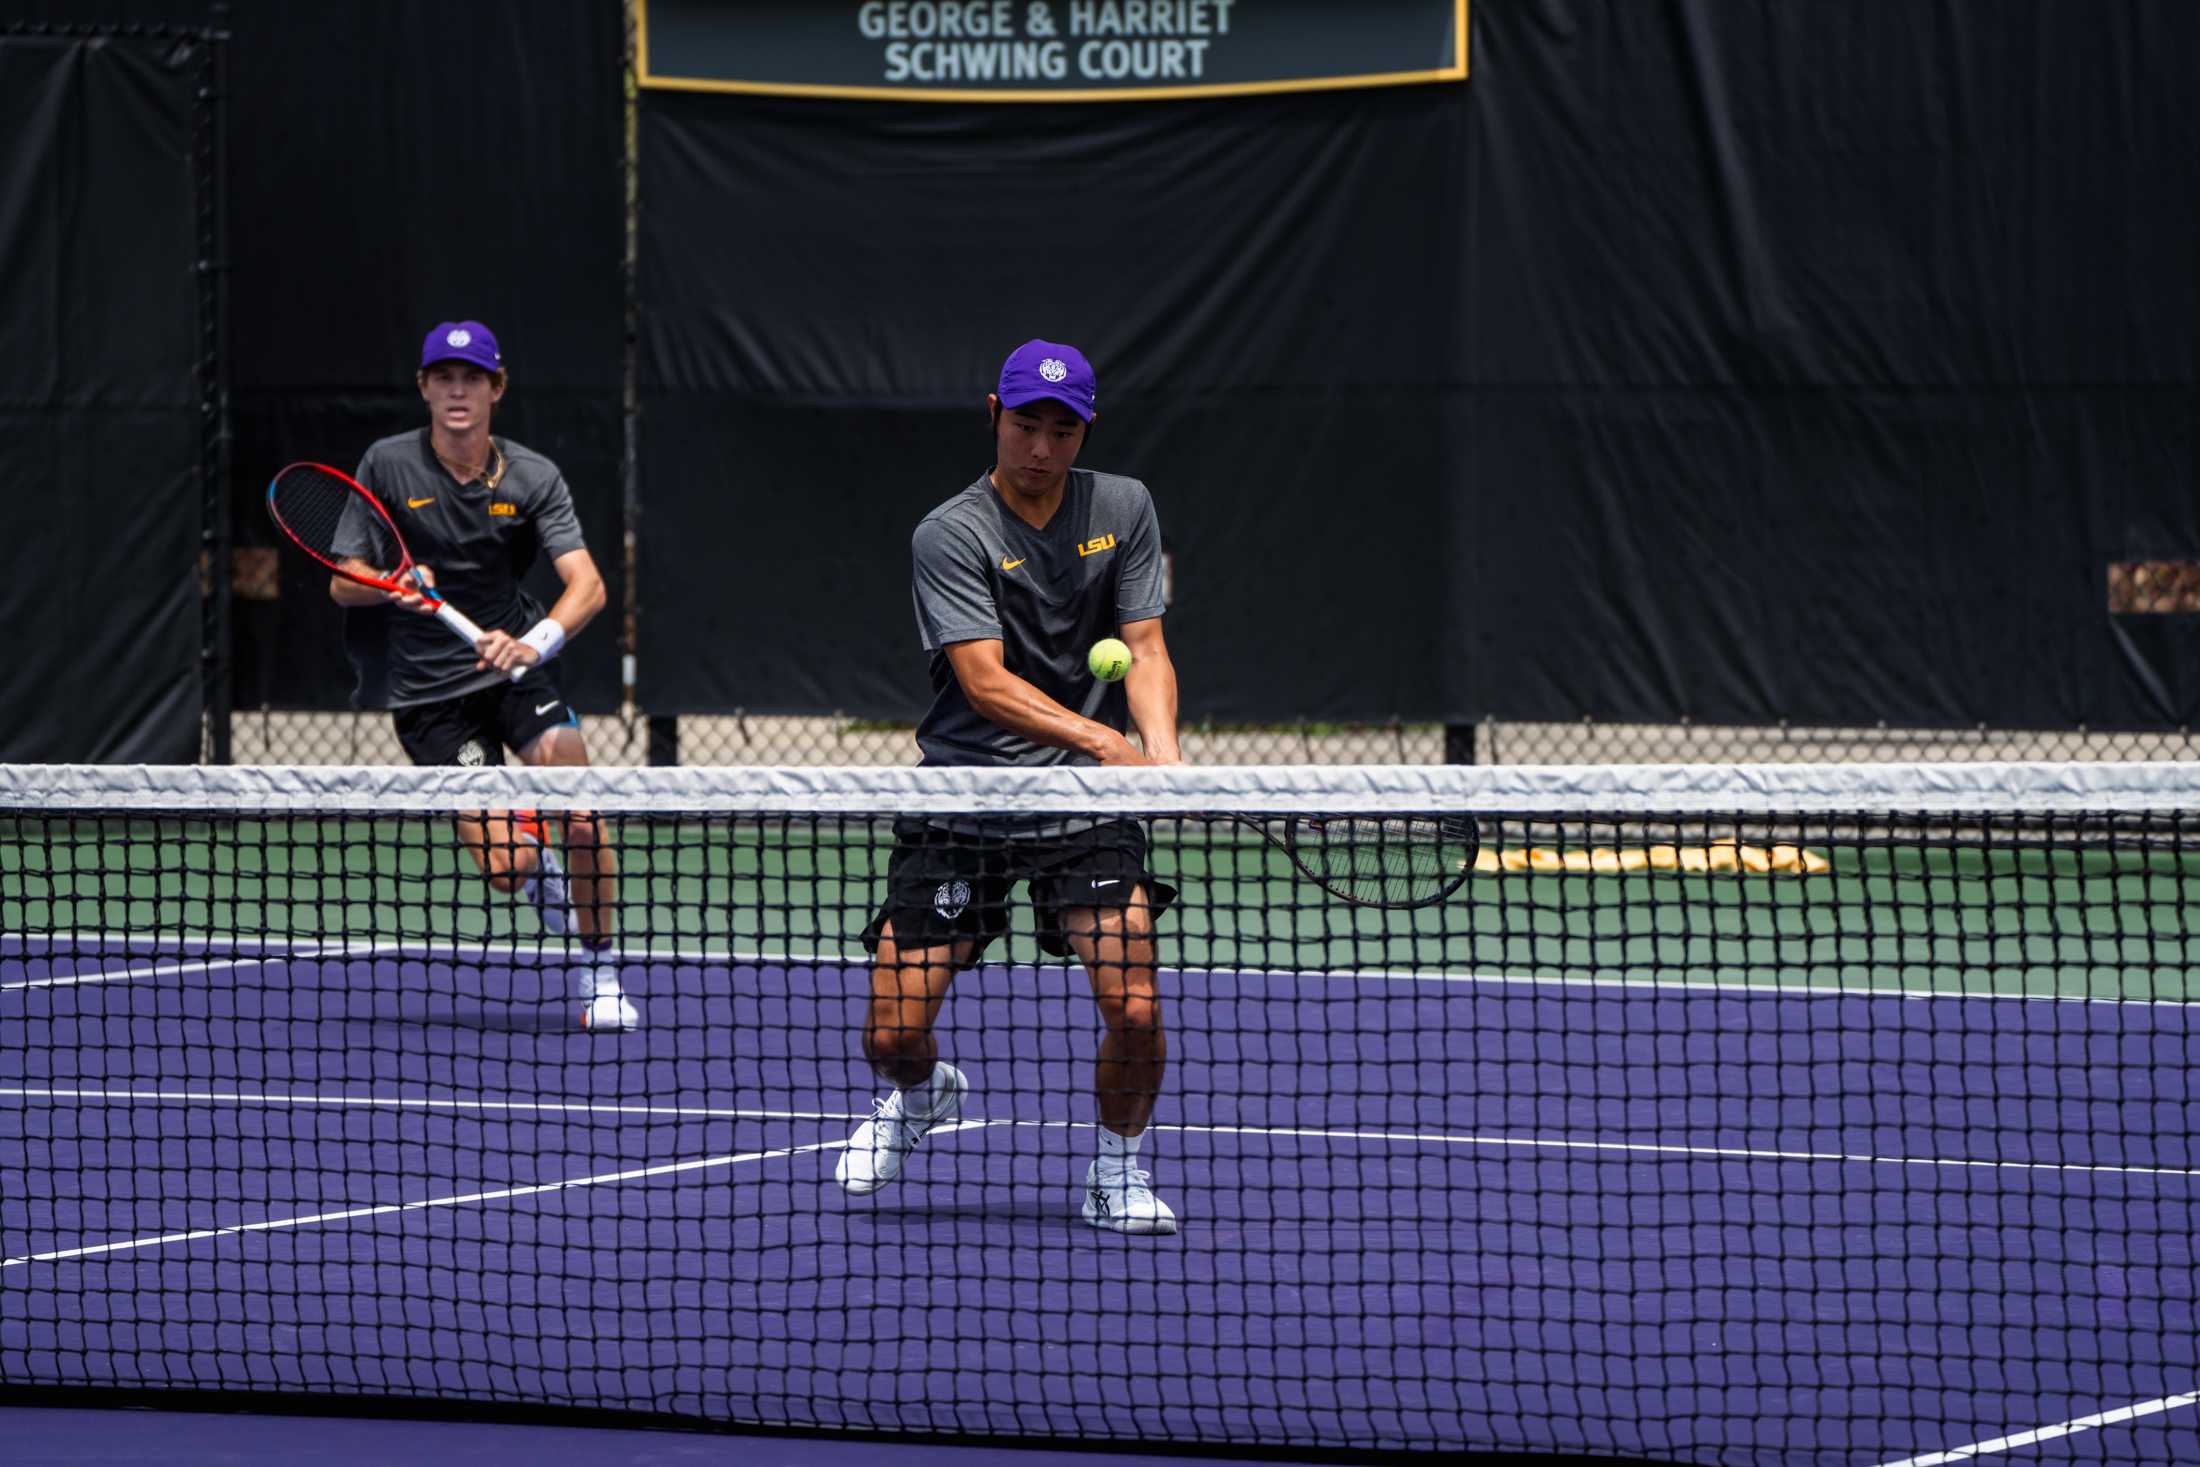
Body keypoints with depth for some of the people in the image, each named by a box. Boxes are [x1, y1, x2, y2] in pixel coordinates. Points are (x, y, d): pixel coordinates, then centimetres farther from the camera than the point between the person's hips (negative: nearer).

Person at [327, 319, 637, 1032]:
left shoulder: (534, 479, -4)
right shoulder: (388, 466, -7)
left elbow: (587, 586, -15)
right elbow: (342, 585, -2)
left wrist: (533, 644, -34)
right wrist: (393, 587, -24)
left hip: (511, 669, 2)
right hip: (426, 689, -2)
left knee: (582, 819, -19)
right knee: (506, 865, -12)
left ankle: (597, 973, 5)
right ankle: (539, 867, 27)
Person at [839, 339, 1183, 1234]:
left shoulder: (1123, 510, 4)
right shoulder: (950, 536, -9)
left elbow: (1145, 648, 0)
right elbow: (986, 682, -19)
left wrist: (1160, 750, -21)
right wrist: (1104, 742, -31)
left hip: (1087, 798, 2)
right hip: (964, 789, -2)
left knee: (1135, 1008, -17)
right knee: (892, 1037, -2)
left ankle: (1117, 1174, 10)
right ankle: (923, 1094, 36)